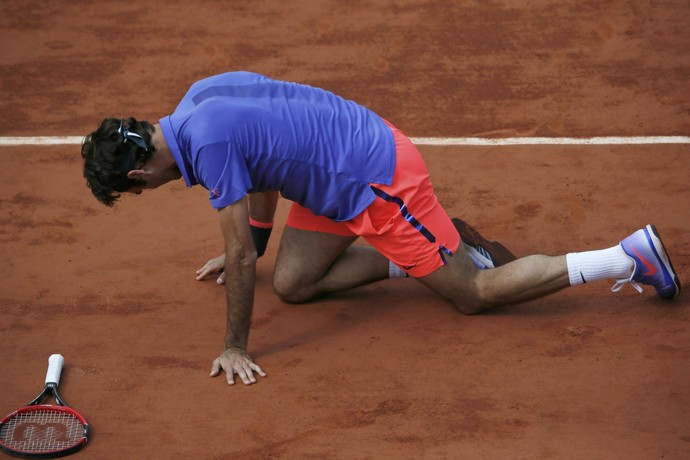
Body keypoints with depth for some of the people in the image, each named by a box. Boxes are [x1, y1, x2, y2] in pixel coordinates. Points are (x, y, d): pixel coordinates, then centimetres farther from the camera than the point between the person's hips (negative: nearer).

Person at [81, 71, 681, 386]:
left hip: (377, 181, -10)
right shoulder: (199, 96, 3)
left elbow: (241, 258, -22)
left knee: (472, 293, 1)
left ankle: (631, 256, 5)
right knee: (292, 283, 14)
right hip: (341, 178, 10)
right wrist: (245, 252, 30)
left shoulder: (207, 142, -26)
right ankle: (427, 248, 20)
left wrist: (236, 349, -13)